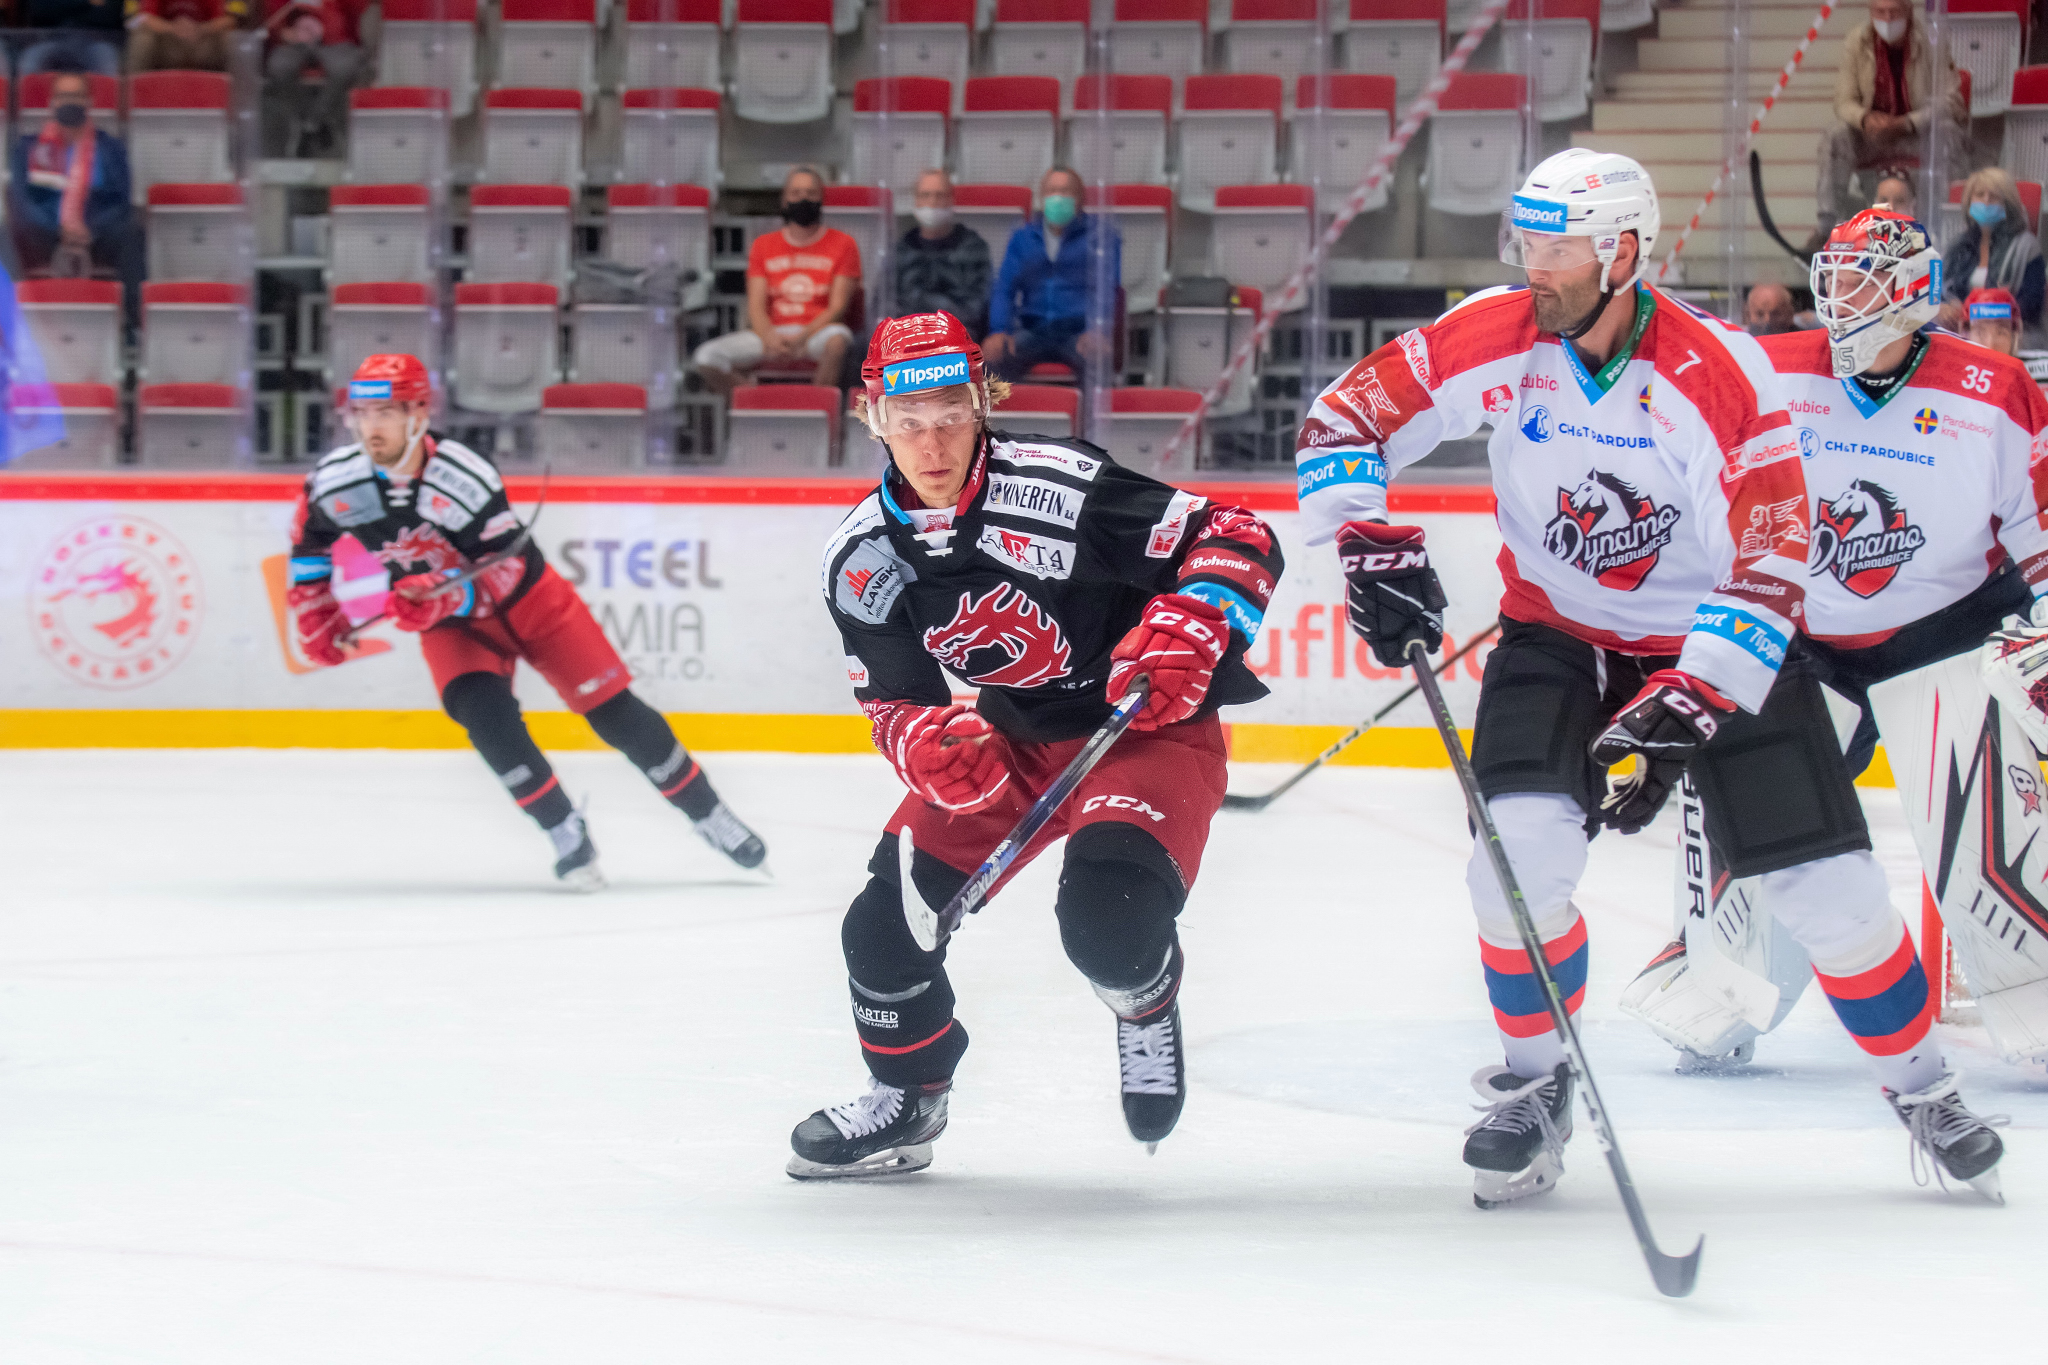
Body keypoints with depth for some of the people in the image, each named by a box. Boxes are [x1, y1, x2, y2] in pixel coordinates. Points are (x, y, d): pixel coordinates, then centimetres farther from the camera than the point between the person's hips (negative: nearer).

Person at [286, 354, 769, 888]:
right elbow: (310, 549, 2)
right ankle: (566, 834, -13)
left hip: (527, 598, -2)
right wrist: (317, 622, -2)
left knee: (613, 710, -3)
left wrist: (443, 597, -40)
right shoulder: (333, 483, -18)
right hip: (450, 622, 2)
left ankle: (710, 816, 11)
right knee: (484, 711, -26)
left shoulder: (465, 477, -30)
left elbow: (503, 568, -25)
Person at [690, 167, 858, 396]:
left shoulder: (843, 245, 7)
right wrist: (770, 338, -17)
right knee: (707, 357, -21)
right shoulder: (763, 245, 15)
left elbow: (837, 307, -1)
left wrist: (801, 338, -18)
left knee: (836, 340, -41)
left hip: (817, 332, -3)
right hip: (772, 332, 3)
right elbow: (756, 306, 6)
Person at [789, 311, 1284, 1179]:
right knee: (886, 922, -4)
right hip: (1008, 742, 6)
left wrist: (1187, 625, -39)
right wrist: (925, 739, -24)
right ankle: (904, 1101, 24)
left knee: (1107, 912, -30)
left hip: (1148, 726, -5)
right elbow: (893, 701, 0)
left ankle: (1148, 1010, 8)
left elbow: (1238, 539, -21)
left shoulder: (1058, 487, -24)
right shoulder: (863, 561, -7)